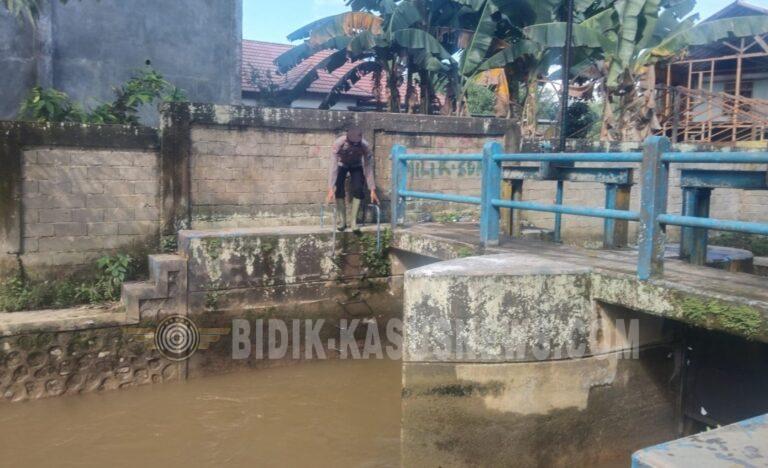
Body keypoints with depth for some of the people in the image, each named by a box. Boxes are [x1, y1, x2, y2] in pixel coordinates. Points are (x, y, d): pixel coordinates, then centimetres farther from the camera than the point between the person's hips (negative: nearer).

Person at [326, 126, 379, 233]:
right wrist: (331, 188, -45)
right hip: (341, 165, 0)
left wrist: (373, 190, -30)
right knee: (339, 189, -17)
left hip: (356, 166, 0)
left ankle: (354, 221, -9)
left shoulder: (365, 146, -35)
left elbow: (368, 168, -30)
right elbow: (333, 166, -39)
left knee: (358, 189, -18)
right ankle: (342, 220, -4)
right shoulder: (339, 143, -38)